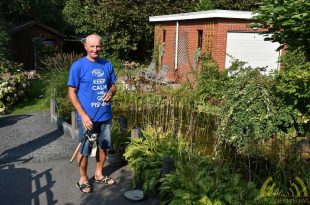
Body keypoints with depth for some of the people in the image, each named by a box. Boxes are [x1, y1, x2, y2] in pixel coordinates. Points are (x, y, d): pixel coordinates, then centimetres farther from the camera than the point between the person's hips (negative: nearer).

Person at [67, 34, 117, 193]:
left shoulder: (107, 65, 4)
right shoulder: (78, 66, -10)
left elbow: (113, 85, 16)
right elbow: (71, 92, -10)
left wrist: (111, 92, -10)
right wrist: (83, 115, -17)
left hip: (105, 116, 5)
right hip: (88, 117, -5)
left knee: (103, 146, 17)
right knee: (85, 150, 7)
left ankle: (98, 174, 36)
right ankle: (83, 179, 27)